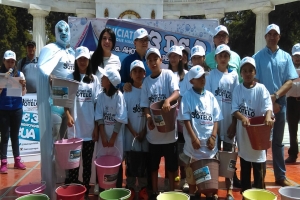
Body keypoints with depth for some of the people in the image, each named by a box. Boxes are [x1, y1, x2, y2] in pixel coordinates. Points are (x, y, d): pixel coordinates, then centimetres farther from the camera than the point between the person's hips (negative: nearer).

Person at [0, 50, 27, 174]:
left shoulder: (19, 74, 4)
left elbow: (23, 93, 4)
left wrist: (23, 85, -16)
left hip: (17, 109, 2)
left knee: (15, 135, 11)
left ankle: (17, 161, 18)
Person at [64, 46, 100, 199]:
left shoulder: (94, 79, 8)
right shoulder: (70, 78, 4)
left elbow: (97, 103, 6)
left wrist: (97, 124, 2)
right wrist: (68, 115, -15)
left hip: (89, 127, 2)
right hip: (75, 127, -1)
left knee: (88, 160, 9)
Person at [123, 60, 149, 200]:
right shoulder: (126, 92, 0)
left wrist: (144, 131, -7)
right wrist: (134, 132, -7)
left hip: (145, 133, 1)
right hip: (130, 133, 0)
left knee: (144, 162, 7)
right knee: (130, 162, 6)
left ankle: (143, 188, 19)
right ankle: (130, 188, 18)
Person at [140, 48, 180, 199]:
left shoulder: (168, 74, -3)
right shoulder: (146, 81, 6)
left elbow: (176, 93, -16)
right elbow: (145, 105, 4)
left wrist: (168, 100, -38)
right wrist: (148, 117, -16)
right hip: (153, 130, 3)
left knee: (171, 164, 10)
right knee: (153, 164, 14)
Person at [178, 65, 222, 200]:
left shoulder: (210, 96, 5)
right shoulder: (187, 96, -5)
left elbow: (216, 118, 5)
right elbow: (186, 119, -10)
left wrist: (213, 136, -6)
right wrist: (194, 138, -15)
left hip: (209, 141, 3)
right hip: (194, 141, -3)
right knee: (192, 171, 9)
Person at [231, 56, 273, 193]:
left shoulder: (261, 88, -6)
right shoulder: (237, 89, 0)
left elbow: (268, 105, -18)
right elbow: (234, 109, -5)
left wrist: (268, 117, -39)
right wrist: (243, 118, -25)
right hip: (242, 131, 2)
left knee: (259, 165, 2)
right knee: (244, 164, 14)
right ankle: (245, 191, 27)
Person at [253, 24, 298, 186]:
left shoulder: (286, 57, 6)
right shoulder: (258, 57, -1)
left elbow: (290, 81, 1)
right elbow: (254, 81, -5)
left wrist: (275, 96, -13)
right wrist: (268, 101, -10)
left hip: (280, 102, 3)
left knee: (278, 141, 11)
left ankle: (280, 176, 20)